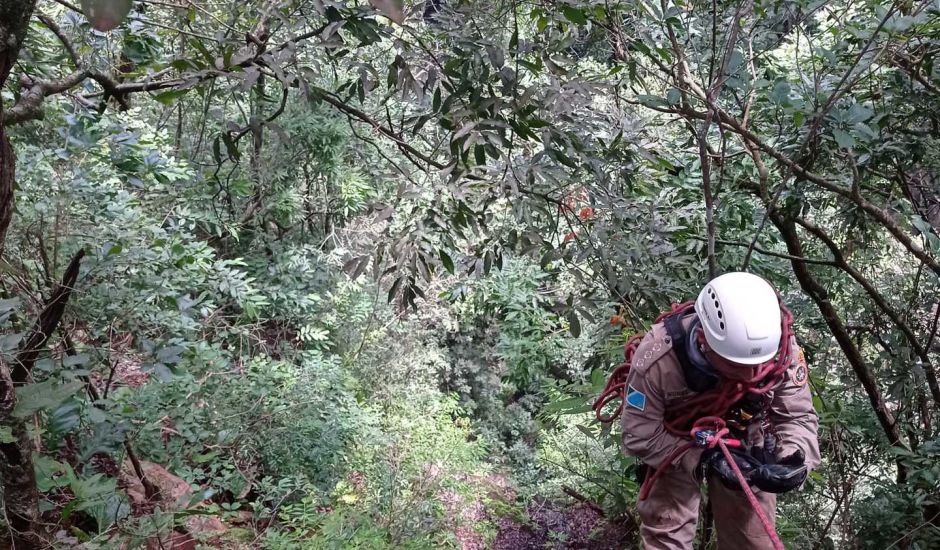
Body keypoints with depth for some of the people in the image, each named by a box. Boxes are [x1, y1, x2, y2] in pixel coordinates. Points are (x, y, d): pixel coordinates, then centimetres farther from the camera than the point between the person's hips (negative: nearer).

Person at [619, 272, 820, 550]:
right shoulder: (657, 357, -37)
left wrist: (794, 458, -36)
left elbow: (798, 417, -15)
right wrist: (703, 461, -35)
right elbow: (640, 435, -26)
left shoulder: (781, 349, -29)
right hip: (673, 447, -2)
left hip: (742, 449, 3)